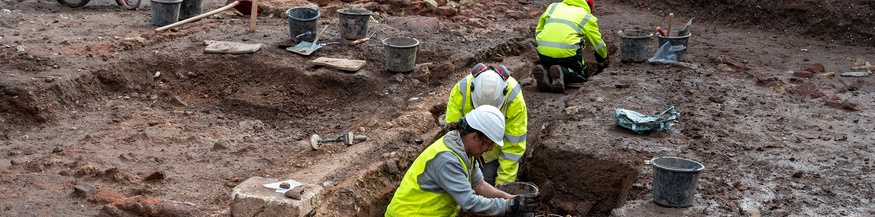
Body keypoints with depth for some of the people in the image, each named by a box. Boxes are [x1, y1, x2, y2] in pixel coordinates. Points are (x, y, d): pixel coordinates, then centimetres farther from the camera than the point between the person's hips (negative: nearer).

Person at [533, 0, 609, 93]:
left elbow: (538, 31, 26)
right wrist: (603, 61, 41)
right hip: (567, 53, -3)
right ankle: (562, 73, -14)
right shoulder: (587, 17, 16)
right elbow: (598, 44, 21)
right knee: (582, 75, 18)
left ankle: (543, 70, -5)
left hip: (544, 51, 3)